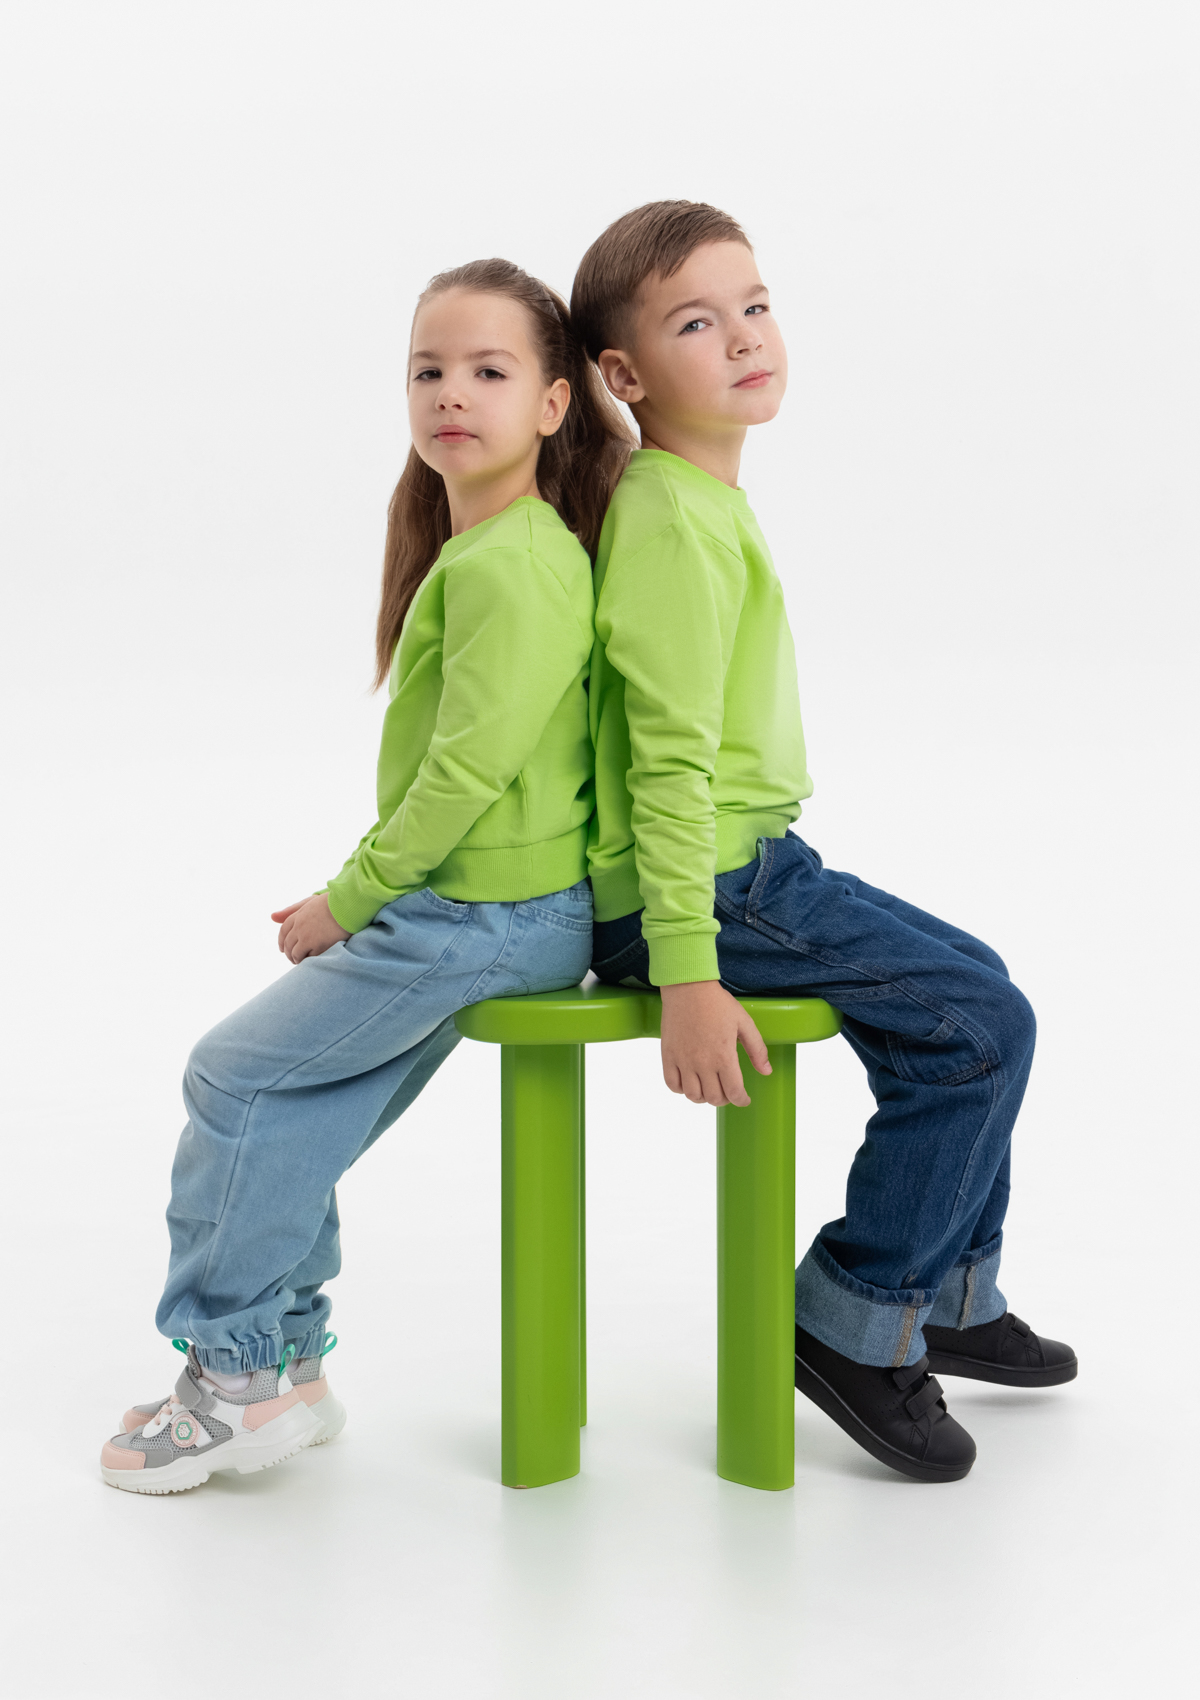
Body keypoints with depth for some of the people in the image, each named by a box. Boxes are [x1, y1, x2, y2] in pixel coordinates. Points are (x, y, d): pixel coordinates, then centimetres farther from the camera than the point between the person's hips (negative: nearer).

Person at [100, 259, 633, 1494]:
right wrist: (366, 892, 10)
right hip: (481, 907, 10)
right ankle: (284, 1355, 25)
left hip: (481, 916, -10)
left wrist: (349, 898, -13)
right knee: (300, 1115, 14)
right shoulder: (477, 548, 15)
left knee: (235, 1074, -1)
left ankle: (236, 1369, 9)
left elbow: (470, 767, -24)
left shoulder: (504, 566, -18)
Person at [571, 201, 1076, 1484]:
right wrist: (688, 975, -28)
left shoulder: (704, 501, 13)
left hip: (749, 865, 11)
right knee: (979, 1023, -12)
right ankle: (853, 1323, -1)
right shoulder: (675, 522, -19)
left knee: (967, 985, 19)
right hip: (708, 888, -11)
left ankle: (950, 1296, 30)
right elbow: (671, 763, -25)